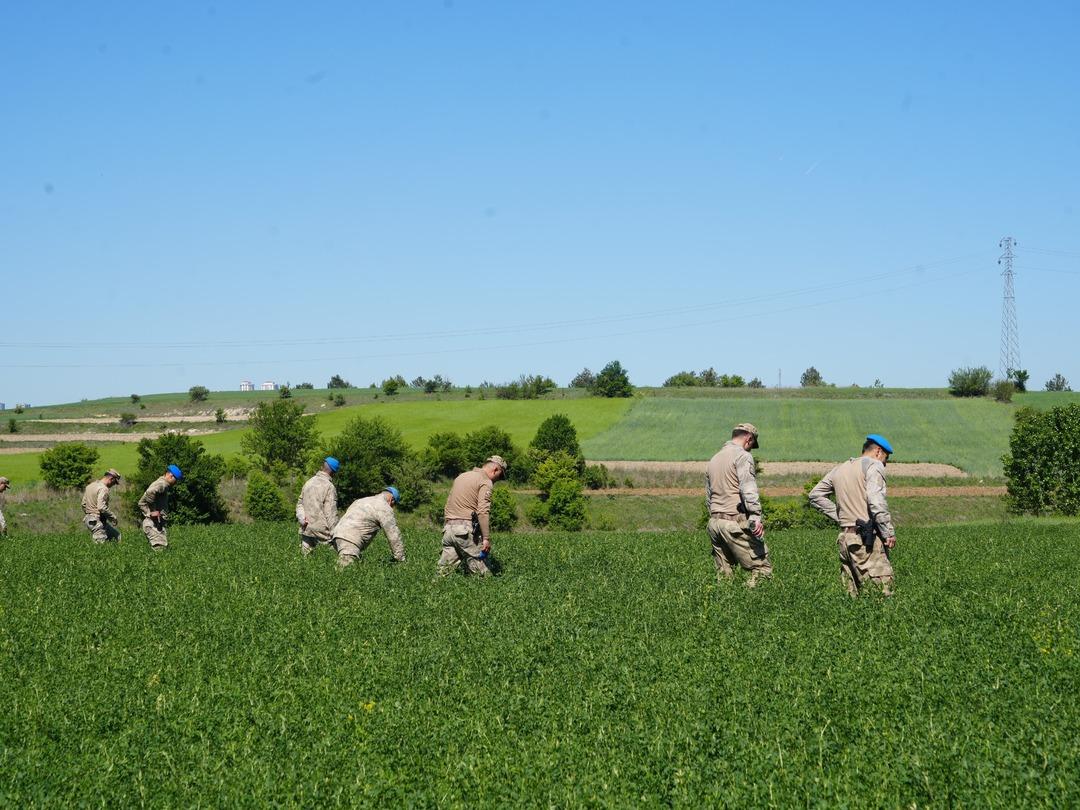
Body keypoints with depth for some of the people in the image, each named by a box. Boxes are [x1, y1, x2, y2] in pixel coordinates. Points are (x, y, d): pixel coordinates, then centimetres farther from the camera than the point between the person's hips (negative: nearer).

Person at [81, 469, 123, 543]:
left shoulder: (90, 486, 14)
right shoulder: (103, 489, -16)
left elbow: (84, 504, 19)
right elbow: (101, 507, -26)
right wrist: (112, 517, -14)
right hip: (97, 521, -10)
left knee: (116, 536, 14)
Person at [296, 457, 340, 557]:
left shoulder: (309, 482, 11)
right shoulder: (329, 487, -11)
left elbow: (300, 503, 13)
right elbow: (331, 514, -13)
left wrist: (301, 518, -1)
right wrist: (335, 535, -10)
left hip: (306, 530, 7)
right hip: (321, 532, -7)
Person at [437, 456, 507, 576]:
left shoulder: (461, 476, 22)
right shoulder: (485, 482, -4)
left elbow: (448, 505, 22)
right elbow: (483, 511, -16)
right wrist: (486, 538, -16)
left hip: (448, 528, 7)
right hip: (465, 529, -7)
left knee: (445, 571, 3)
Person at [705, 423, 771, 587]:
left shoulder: (713, 459, 21)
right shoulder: (743, 456, -4)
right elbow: (748, 489, -18)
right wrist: (756, 517, -23)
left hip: (714, 521, 8)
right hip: (736, 521, -8)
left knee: (724, 575, 8)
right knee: (763, 567, -7)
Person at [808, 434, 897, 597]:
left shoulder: (839, 469, 20)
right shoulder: (873, 465, -2)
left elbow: (815, 495, 24)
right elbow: (876, 500, -16)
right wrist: (889, 532, -11)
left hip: (844, 537, 7)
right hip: (867, 538, -7)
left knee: (851, 593, 7)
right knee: (882, 590, -12)